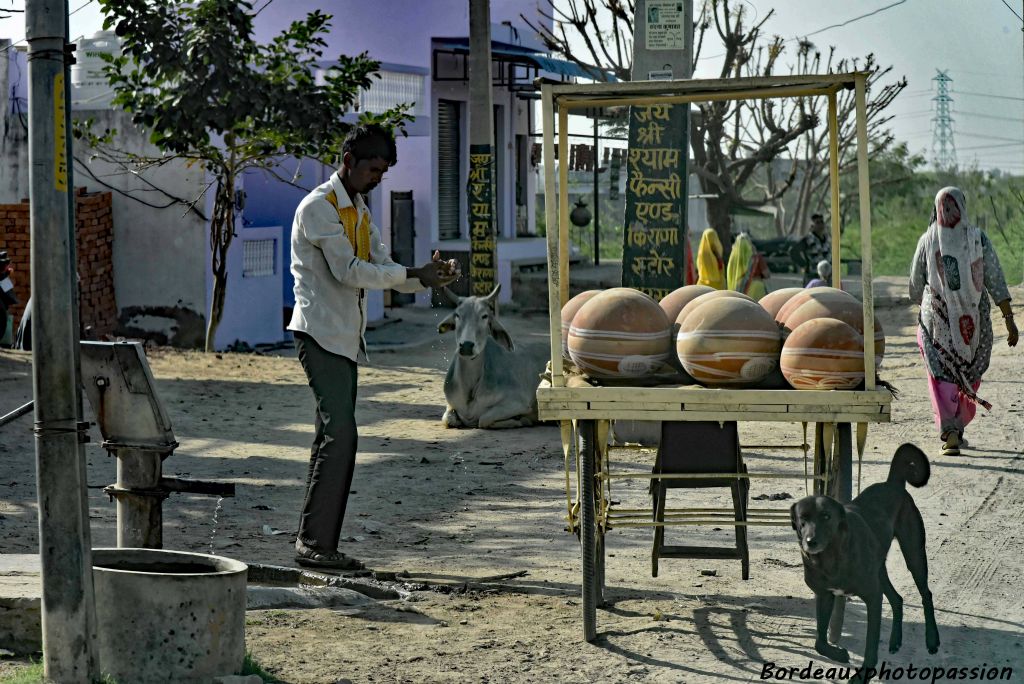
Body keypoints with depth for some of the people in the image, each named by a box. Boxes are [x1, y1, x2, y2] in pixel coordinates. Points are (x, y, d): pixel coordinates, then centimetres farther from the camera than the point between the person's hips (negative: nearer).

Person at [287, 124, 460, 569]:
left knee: (336, 437, 7)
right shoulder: (319, 207, -10)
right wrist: (414, 274, -17)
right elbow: (348, 271, -18)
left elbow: (381, 269, 14)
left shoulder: (359, 211, 19)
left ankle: (319, 544, 8)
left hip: (345, 339, 9)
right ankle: (313, 542, -15)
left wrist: (430, 277, -4)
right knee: (339, 433, -16)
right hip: (321, 334, -9)